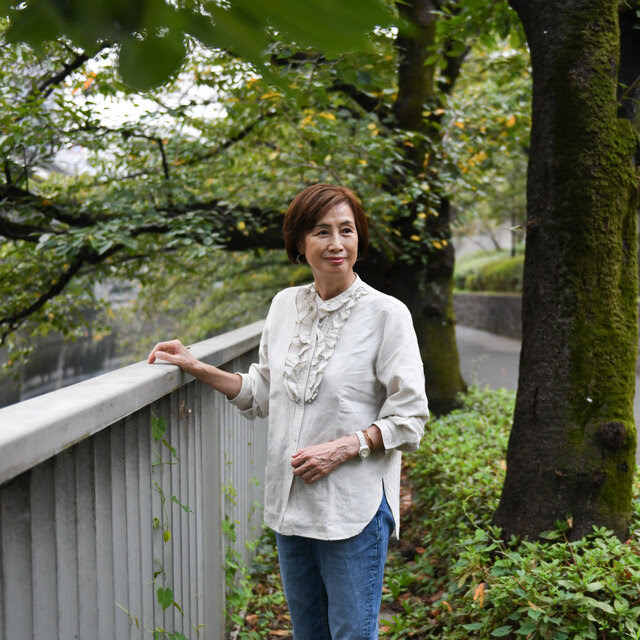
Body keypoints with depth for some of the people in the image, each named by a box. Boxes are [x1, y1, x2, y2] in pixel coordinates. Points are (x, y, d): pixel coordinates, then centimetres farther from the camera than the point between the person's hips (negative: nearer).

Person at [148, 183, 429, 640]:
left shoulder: (386, 314, -11)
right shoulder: (286, 305, 5)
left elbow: (409, 418, -8)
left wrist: (342, 448, -19)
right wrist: (197, 368, 8)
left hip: (354, 508, -5)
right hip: (290, 501, 5)